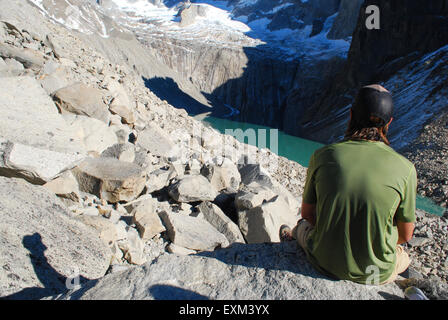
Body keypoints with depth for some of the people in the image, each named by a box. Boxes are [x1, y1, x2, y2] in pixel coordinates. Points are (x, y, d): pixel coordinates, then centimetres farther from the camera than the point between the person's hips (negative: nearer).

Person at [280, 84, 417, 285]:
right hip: (378, 273, 0)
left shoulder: (323, 155, -14)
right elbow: (405, 235, -2)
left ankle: (293, 235, 60)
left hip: (325, 262, 1)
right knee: (402, 257, 36)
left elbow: (307, 212, 0)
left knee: (304, 226, 34)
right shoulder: (404, 168, -15)